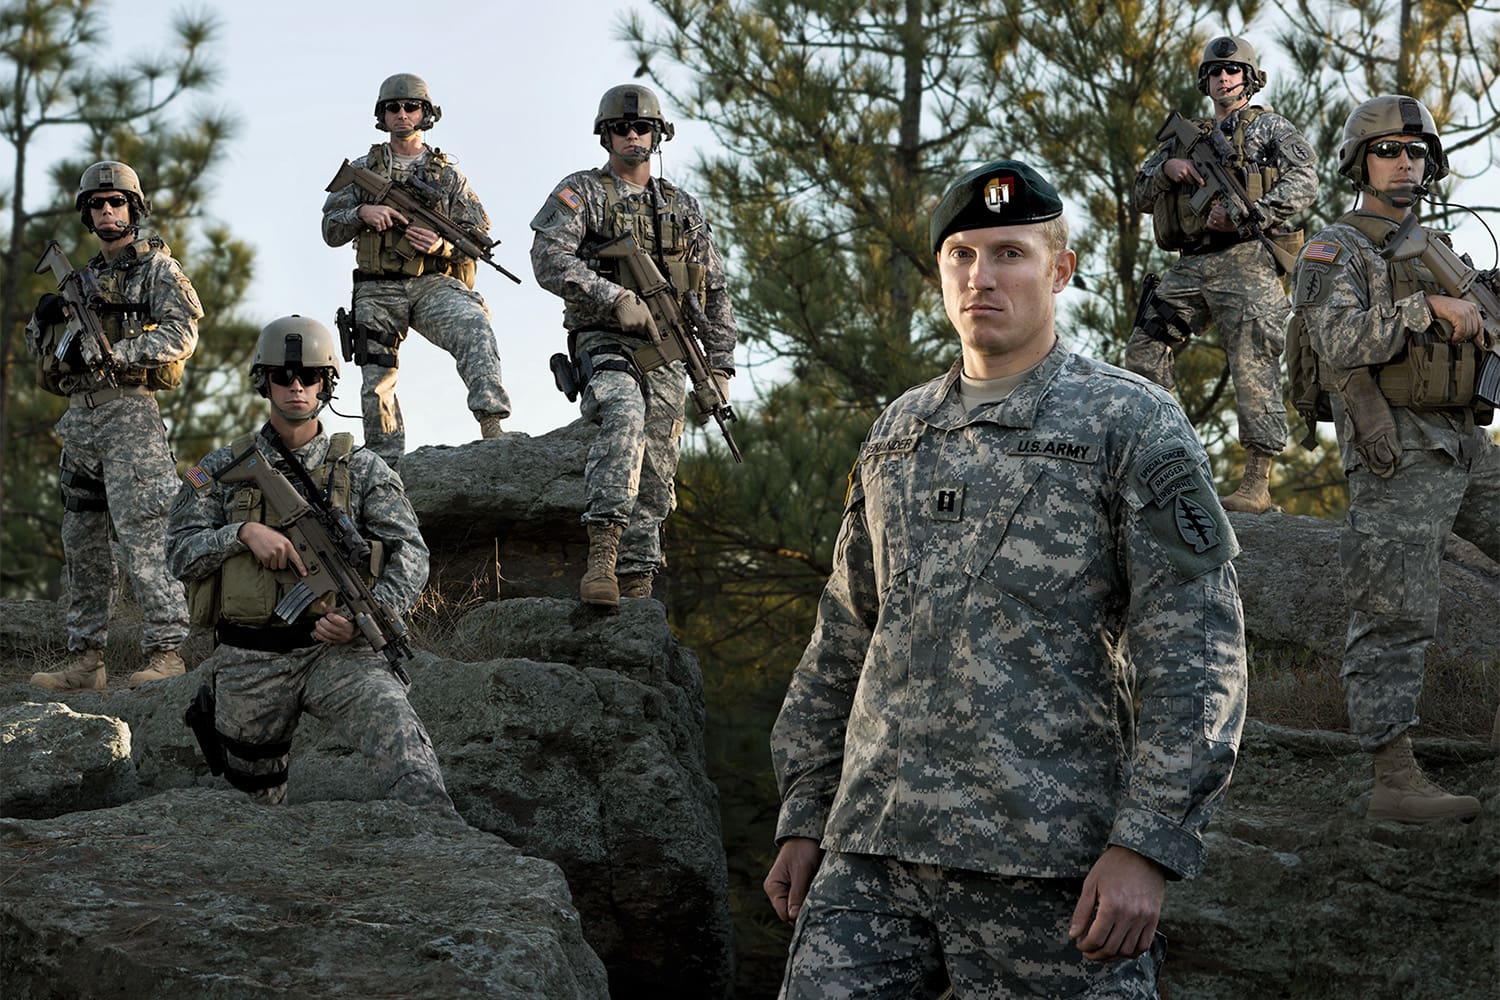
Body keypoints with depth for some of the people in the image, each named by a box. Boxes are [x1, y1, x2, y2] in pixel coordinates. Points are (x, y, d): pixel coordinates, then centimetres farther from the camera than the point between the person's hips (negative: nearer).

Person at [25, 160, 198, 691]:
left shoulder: (158, 268, 1)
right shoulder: (86, 277, 21)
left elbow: (182, 335, -13)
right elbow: (48, 359, 21)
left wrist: (112, 351, -22)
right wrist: (45, 323, -1)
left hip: (129, 413, -7)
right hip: (80, 418, 8)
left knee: (142, 533, -14)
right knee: (81, 540, 6)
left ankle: (165, 651, -15)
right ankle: (84, 660, 9)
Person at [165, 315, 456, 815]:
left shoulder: (363, 470, 6)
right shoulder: (223, 471, 9)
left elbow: (410, 554, 0)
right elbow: (181, 552, 1)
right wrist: (243, 533, -17)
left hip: (335, 650, -2)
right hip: (250, 662, 2)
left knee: (396, 726, -30)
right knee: (256, 800, 12)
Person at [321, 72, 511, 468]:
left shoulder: (447, 174, 10)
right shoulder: (363, 169, 13)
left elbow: (480, 235, 7)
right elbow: (330, 230, 10)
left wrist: (443, 244, -14)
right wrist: (362, 213, -11)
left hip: (433, 284, -2)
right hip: (377, 292, 2)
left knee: (474, 327, -32)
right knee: (376, 384, -1)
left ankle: (491, 423, -42)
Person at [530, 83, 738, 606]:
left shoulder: (684, 208, 17)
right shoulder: (582, 192, 4)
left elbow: (715, 293, 20)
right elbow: (549, 260, -13)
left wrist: (719, 367, 12)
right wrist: (616, 298, -22)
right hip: (605, 343, -5)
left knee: (654, 477, 3)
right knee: (624, 415, -35)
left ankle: (636, 585, 10)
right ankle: (602, 551, -40)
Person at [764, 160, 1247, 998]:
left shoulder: (1134, 426, 0)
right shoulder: (898, 434, 17)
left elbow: (1198, 657, -7)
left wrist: (1147, 843, -15)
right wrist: (805, 817, 17)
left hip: (1043, 866, -5)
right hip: (871, 852, 5)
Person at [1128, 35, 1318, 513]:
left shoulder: (1269, 128, 9)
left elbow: (1303, 182, -7)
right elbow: (1141, 197, 22)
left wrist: (1248, 213, -17)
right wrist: (1167, 169, 1)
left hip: (1246, 261, -6)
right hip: (1191, 266, 6)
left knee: (1254, 368, -11)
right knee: (1144, 348, -2)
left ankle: (1257, 484, -11)